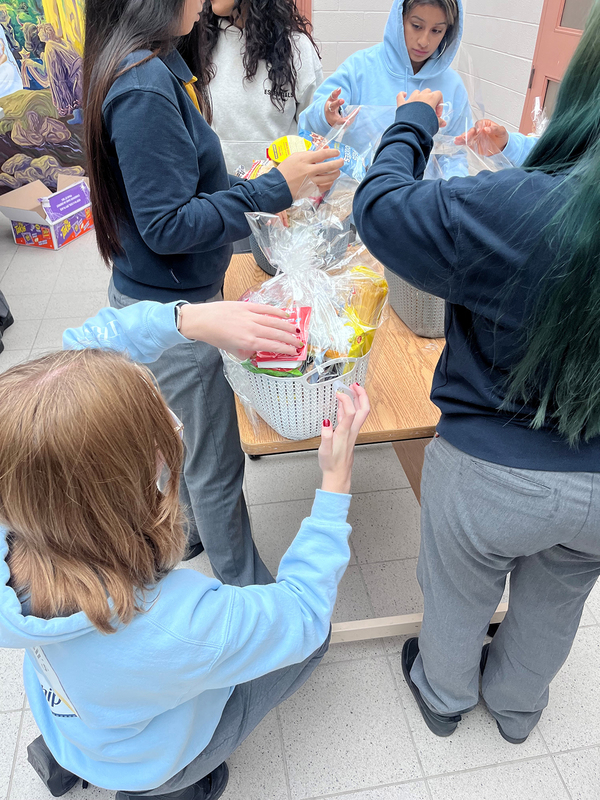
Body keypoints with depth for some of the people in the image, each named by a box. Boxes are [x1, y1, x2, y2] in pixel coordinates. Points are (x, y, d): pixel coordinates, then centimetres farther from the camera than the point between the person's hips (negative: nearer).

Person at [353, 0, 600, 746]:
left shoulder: (514, 209, -30)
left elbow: (379, 206, -18)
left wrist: (412, 119, 0)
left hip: (491, 474, -4)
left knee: (458, 597, 26)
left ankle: (444, 695, 56)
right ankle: (517, 706, 59)